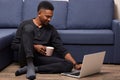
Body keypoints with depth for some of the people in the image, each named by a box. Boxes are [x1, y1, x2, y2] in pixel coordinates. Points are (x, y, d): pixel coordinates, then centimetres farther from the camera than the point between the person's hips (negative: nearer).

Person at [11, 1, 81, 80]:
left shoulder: (51, 29, 10)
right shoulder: (26, 24, 4)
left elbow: (62, 49, 6)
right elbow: (14, 45, 1)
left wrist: (75, 64, -8)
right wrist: (34, 47, -12)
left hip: (40, 59, 3)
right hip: (26, 58, -3)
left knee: (68, 65, -22)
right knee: (28, 28, -23)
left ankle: (33, 68, -27)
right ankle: (30, 66, -34)